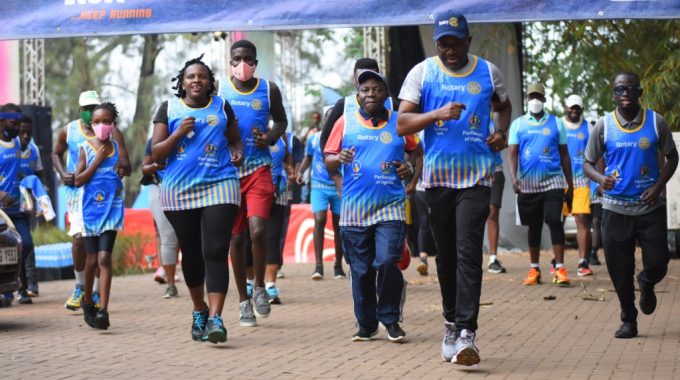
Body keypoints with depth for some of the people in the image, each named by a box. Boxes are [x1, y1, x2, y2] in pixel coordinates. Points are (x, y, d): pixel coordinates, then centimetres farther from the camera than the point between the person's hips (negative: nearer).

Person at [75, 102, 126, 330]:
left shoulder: (117, 147, 6)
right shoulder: (86, 148, 0)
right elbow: (78, 180, -6)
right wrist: (98, 160, -12)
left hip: (111, 208, 0)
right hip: (90, 209, 0)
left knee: (104, 258, -10)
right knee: (92, 259, 7)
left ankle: (103, 310, -15)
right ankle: (88, 302, 29)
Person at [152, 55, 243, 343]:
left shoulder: (221, 107, 8)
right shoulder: (168, 109, 5)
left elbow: (235, 139, 20)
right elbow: (156, 153, 3)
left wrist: (238, 153, -2)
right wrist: (178, 133, -12)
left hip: (219, 187, -1)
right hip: (179, 190, 1)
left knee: (215, 252, -14)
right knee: (191, 255, 12)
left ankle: (215, 318, -20)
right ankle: (199, 311, 33)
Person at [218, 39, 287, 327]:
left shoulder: (269, 90, 3)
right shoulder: (219, 90, 0)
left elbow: (281, 120, 18)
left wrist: (271, 138, -3)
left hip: (259, 169, -1)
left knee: (257, 230, -18)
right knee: (236, 237, 5)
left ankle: (260, 287, 7)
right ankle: (243, 300, 17)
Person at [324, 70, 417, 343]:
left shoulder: (399, 123, 8)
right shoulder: (345, 123, 7)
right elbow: (328, 160, 8)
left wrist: (410, 169, -1)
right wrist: (339, 158, -14)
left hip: (390, 207, -1)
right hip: (354, 209, 1)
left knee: (387, 262, -15)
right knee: (361, 270, 5)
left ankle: (390, 320, 2)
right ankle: (366, 324, 18)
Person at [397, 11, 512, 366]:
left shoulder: (488, 72, 5)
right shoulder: (422, 72, 2)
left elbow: (503, 106, 24)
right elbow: (402, 124, -4)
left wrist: (501, 131, 3)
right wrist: (437, 114, -20)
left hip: (476, 176, -1)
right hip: (437, 176, 1)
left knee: (468, 253, -12)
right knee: (446, 255, 10)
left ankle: (466, 333, -16)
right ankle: (451, 323, 25)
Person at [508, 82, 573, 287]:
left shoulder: (556, 123, 8)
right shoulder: (518, 124, 7)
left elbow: (564, 155, 10)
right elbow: (513, 154, 1)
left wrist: (570, 184, 7)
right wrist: (514, 177, -15)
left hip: (552, 181, -1)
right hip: (527, 184, 1)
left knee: (554, 221, -14)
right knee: (533, 226, 8)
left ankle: (560, 268, -14)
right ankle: (534, 269, 16)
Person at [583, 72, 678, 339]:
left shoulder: (656, 122, -1)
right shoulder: (603, 126, -1)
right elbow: (588, 163, 5)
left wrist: (658, 186, -6)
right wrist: (600, 178, -18)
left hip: (650, 206, 0)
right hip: (615, 208, 0)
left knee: (657, 263, -3)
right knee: (619, 269, 2)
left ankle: (646, 284, 34)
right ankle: (628, 320, 21)